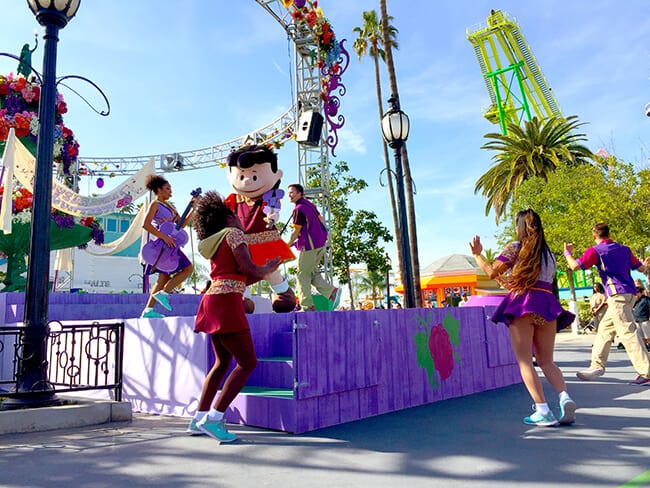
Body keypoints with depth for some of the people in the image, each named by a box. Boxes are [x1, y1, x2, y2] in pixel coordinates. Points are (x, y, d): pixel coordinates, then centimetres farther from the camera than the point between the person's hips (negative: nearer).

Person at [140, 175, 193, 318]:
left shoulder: (169, 206, 19)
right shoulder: (155, 204, -6)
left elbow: (182, 224, 16)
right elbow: (146, 225, -17)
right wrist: (164, 237, -22)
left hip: (168, 245, 9)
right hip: (163, 244, -9)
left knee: (164, 277, 9)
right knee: (188, 268, -8)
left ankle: (148, 310, 9)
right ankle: (163, 293, -8)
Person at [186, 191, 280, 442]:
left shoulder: (214, 243, 24)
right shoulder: (233, 233, -2)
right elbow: (248, 269, -13)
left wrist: (262, 272, 31)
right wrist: (268, 269, 6)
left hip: (212, 299, 10)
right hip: (227, 302, -10)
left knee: (223, 362, 16)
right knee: (248, 363, -7)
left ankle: (198, 420, 18)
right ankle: (213, 419, -10)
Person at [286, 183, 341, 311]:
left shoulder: (299, 209, -14)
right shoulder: (310, 205, 14)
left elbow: (296, 232, -13)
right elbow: (320, 222, 18)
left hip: (309, 245, -9)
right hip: (320, 243, 9)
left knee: (302, 274, -2)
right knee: (312, 272, 16)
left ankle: (306, 306, -2)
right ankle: (332, 291, 5)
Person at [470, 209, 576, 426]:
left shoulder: (515, 247, 5)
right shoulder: (549, 254, 22)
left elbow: (492, 272, 0)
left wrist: (477, 255, 16)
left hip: (522, 302, -5)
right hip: (547, 303, 6)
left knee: (524, 361, -4)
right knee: (546, 361, 12)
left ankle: (542, 411, -12)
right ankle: (565, 397, -11)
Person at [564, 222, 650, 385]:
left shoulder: (595, 251, -4)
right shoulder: (624, 249, 16)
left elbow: (574, 266, -11)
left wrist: (567, 252, 8)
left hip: (617, 294, -8)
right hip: (629, 293, 8)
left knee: (628, 333, -10)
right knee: (605, 329, 13)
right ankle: (597, 365, 15)